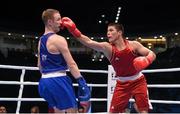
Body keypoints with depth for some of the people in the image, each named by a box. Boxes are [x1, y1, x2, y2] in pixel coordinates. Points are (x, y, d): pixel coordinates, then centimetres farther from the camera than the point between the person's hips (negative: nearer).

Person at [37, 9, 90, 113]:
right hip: (58, 80, -9)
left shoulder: (41, 40, 13)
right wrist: (82, 82, -15)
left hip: (44, 81, 9)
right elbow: (71, 64, -17)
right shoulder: (59, 39, -13)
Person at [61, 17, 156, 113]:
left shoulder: (133, 45, -12)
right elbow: (89, 42, -28)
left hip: (138, 81, -1)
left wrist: (147, 60, -33)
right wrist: (73, 30, -40)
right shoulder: (107, 48, -13)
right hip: (122, 84, 1)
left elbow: (152, 54, -9)